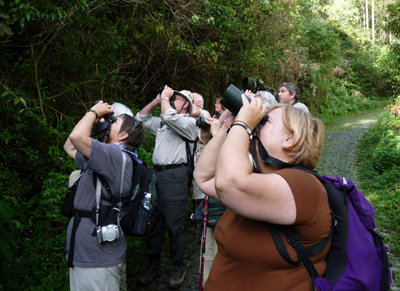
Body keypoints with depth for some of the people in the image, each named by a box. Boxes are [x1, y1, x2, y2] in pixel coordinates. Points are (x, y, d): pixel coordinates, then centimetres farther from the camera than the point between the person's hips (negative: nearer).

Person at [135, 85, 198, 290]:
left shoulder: (189, 123, -1)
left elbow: (169, 115, -19)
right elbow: (141, 117, 27)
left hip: (175, 176, -7)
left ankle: (178, 266, 18)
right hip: (156, 173, 8)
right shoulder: (162, 123, 23)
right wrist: (157, 100, 18)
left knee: (174, 225, -1)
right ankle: (154, 264, 26)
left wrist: (165, 97, -1)